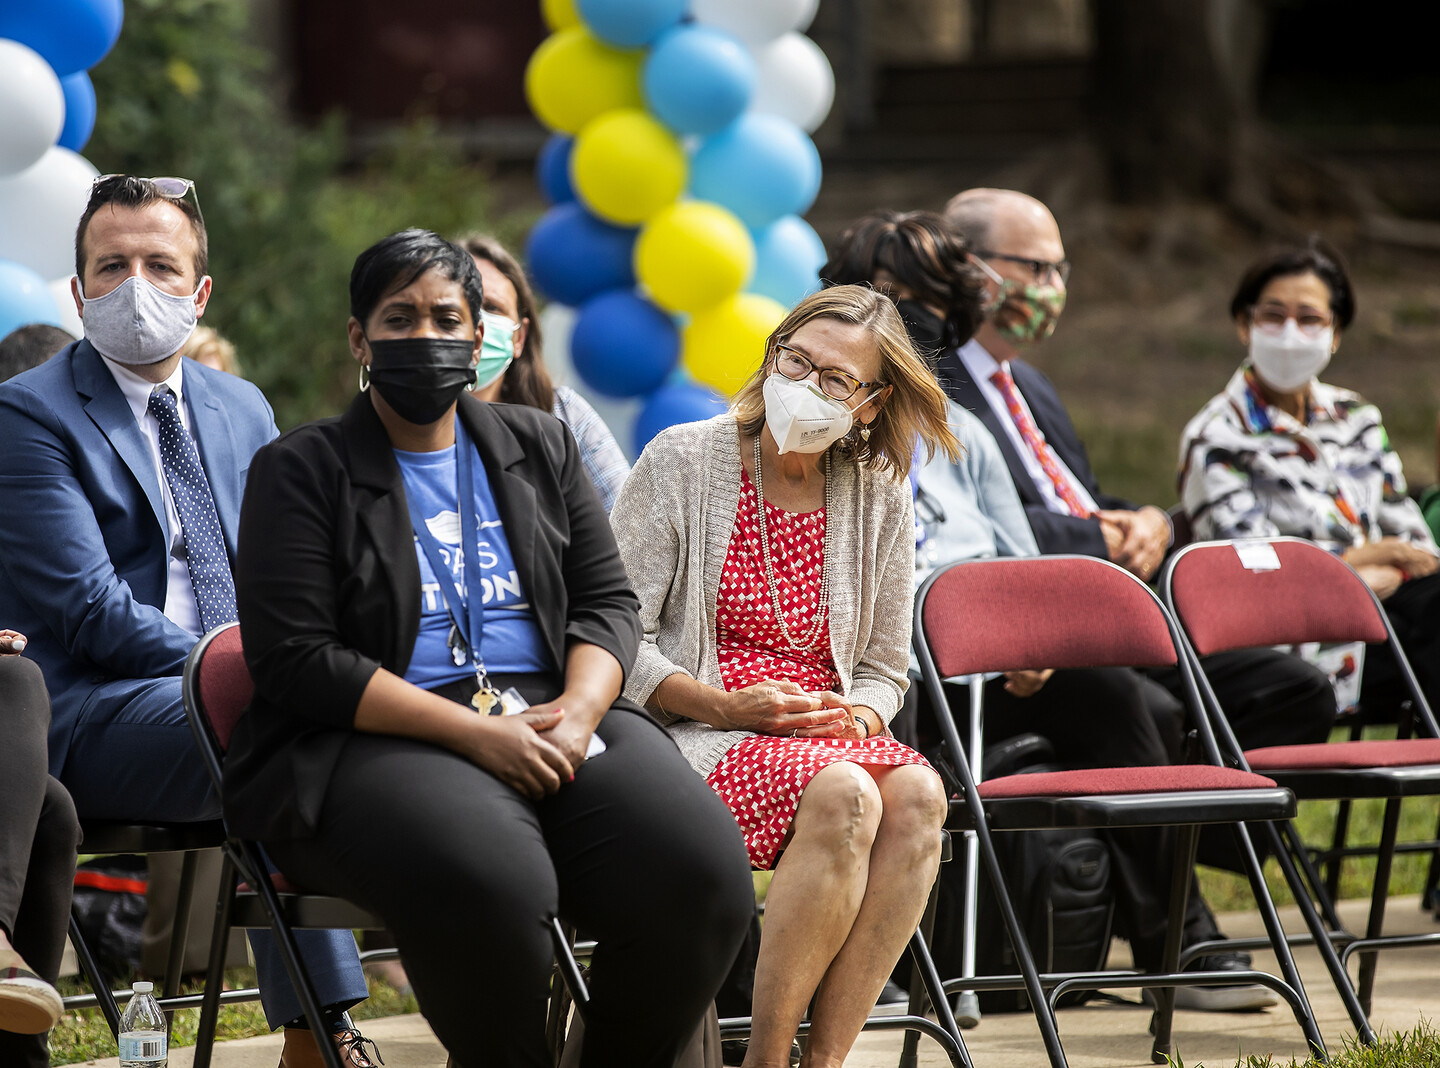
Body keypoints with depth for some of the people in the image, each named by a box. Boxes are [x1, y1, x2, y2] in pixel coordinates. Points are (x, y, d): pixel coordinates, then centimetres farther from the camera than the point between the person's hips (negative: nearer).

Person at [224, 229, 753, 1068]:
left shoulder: (540, 449, 20)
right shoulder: (300, 471, 4)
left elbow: (608, 603, 15)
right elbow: (296, 659, -6)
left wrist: (580, 708, -9)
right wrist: (475, 732, -15)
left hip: (554, 716, 4)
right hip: (380, 742, -4)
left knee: (702, 873, -25)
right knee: (492, 887, -38)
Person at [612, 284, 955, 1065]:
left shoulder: (878, 502, 11)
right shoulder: (682, 462, -1)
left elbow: (883, 670, 17)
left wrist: (855, 718, -7)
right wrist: (726, 707, -17)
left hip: (827, 739, 4)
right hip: (693, 736, -4)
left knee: (917, 793, -30)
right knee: (841, 796, -34)